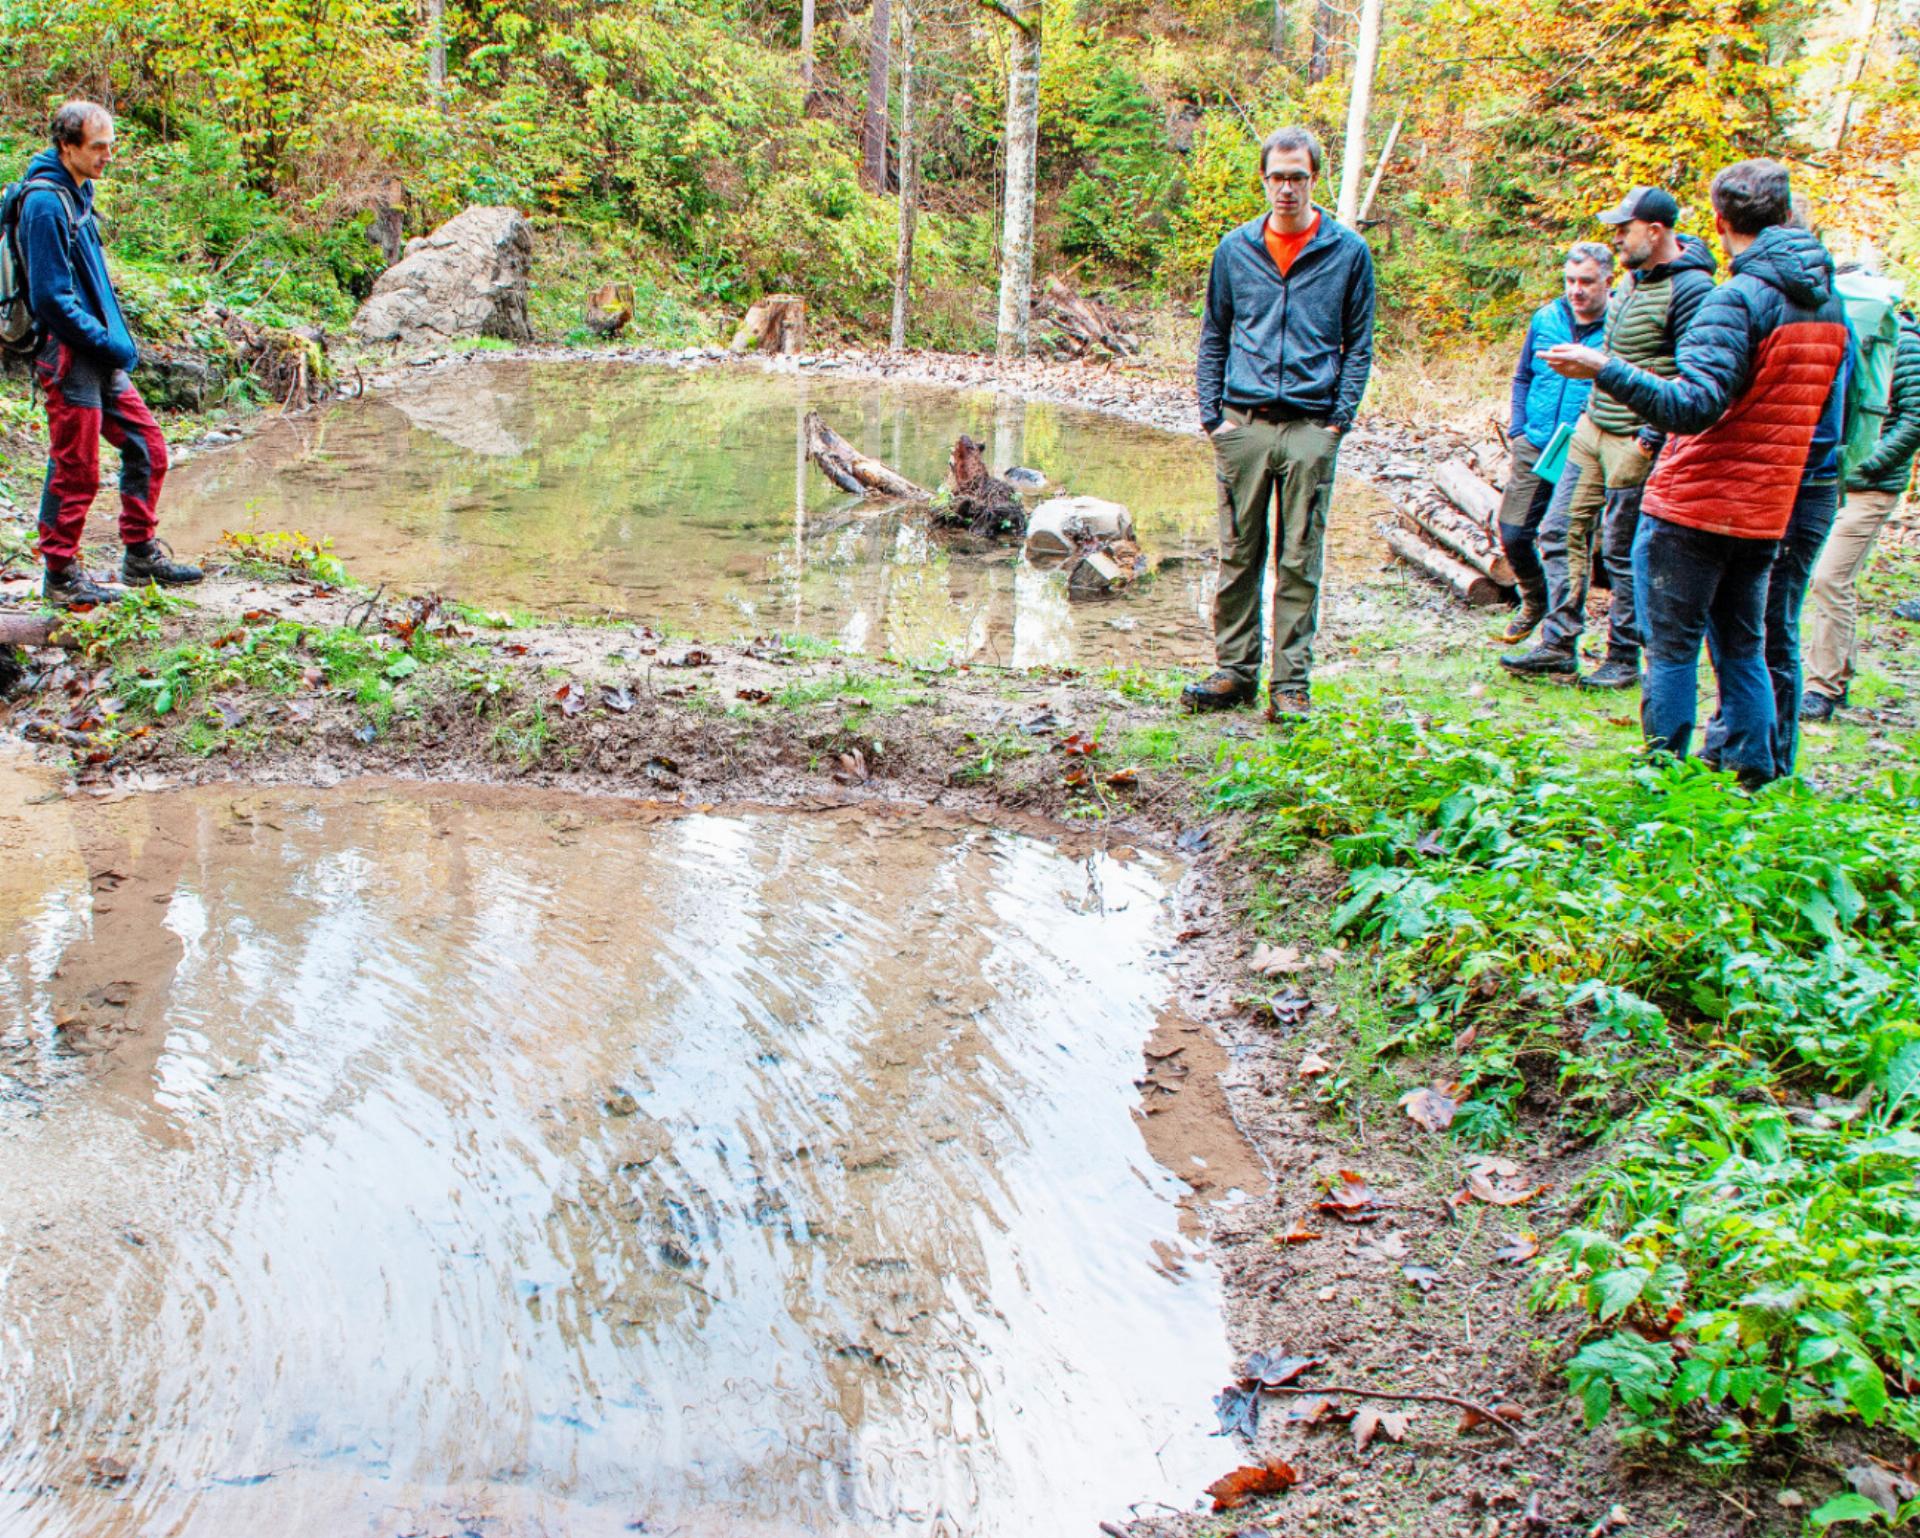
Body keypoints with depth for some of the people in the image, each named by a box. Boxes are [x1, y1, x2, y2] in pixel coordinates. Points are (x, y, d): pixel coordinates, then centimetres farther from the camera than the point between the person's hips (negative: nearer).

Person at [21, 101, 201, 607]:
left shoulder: (76, 195, 13)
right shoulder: (46, 203, -16)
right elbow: (51, 296, -19)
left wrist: (119, 340, 10)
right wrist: (109, 343, -16)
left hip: (101, 358, 9)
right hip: (69, 358, -9)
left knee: (146, 448, 12)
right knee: (75, 470, -1)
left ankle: (142, 556, 23)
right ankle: (61, 575, 11)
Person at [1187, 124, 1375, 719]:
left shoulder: (1348, 252, 5)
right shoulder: (1235, 249, 10)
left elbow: (1359, 346, 7)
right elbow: (1213, 339, 15)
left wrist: (1339, 421, -3)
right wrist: (1212, 415, 4)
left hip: (1310, 429, -2)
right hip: (1243, 424, 2)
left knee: (1300, 561, 0)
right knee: (1238, 555, 5)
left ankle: (1290, 683, 5)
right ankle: (1235, 670, 15)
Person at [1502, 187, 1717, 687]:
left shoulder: (1690, 289, -16)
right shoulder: (1633, 279, 10)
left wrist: (1651, 437, -21)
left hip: (1634, 442, -9)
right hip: (1593, 428, 9)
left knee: (1624, 553, 1)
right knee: (1561, 533, 8)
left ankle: (1623, 659, 14)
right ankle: (1558, 646, 14)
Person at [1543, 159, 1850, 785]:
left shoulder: (1738, 299, -16)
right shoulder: (1828, 304, 9)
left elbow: (1695, 405, -28)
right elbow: (1825, 411, 19)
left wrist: (1605, 370, -33)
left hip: (1692, 505, -7)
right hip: (1766, 510, 7)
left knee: (1673, 646, 1)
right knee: (1743, 649, 16)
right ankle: (1752, 776, 18)